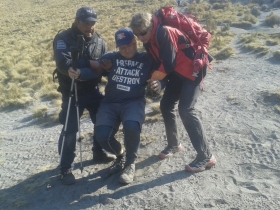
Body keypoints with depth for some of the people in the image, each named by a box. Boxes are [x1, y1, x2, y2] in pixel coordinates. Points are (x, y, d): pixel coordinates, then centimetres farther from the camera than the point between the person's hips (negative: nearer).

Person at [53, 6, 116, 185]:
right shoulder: (63, 38, -9)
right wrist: (70, 69, -50)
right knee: (70, 129, -3)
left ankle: (99, 153, 35)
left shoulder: (99, 40, 5)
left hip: (93, 89, 5)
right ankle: (66, 168, 13)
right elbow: (62, 61, -27)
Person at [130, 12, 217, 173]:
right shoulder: (149, 40, 4)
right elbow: (156, 61, 10)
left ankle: (206, 156, -9)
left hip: (192, 69, -9)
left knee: (186, 110, -17)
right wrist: (157, 79, -9)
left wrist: (155, 77, -11)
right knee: (166, 106, 8)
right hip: (177, 72, 9)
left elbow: (169, 63, -26)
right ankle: (174, 144, 27)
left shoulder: (164, 33, -25)